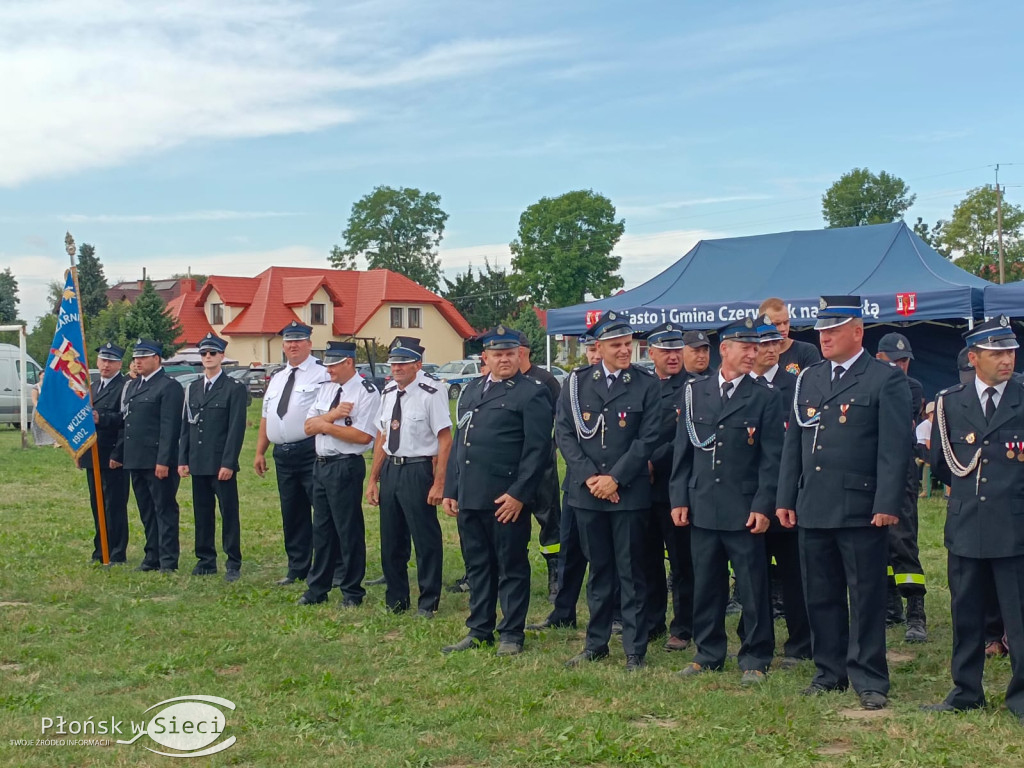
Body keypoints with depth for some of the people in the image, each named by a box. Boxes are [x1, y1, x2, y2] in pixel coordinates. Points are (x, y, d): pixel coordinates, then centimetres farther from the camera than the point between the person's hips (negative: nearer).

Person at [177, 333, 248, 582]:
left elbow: (237, 428, -9)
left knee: (229, 513, -1)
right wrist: (182, 459, 7)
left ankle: (233, 563, 3)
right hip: (198, 464, 5)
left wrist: (228, 463, -14)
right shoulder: (192, 388, 14)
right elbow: (186, 426, 15)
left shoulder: (234, 388, -3)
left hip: (222, 463, -5)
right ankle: (206, 560, 18)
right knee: (202, 513, 9)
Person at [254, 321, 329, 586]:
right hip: (283, 454, 8)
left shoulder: (322, 375, -6)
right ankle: (297, 569, 23)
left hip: (311, 453, -8)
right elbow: (266, 418, 20)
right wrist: (260, 452, 16)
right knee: (292, 514, 13)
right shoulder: (276, 380, 19)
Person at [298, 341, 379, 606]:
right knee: (321, 528, 15)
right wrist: (332, 414, -13)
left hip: (346, 467, -8)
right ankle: (317, 589, 26)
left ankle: (352, 592, 14)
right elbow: (308, 427, 6)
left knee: (349, 530, 1)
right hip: (321, 464, 8)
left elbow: (363, 435, -20)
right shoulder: (326, 389, 12)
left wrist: (325, 425, -12)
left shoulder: (366, 392, -11)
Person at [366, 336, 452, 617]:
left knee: (425, 539, 2)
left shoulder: (431, 393, -14)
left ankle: (428, 602, 18)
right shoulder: (389, 393, 9)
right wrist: (373, 479, 14)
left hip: (418, 470, -7)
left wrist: (439, 484, -17)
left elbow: (445, 440, -15)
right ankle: (396, 600, 31)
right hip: (390, 470, 7)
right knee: (391, 539, 16)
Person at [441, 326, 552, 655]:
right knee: (477, 566, 14)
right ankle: (479, 631, 24)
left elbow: (537, 450, -11)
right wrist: (450, 489, 13)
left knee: (511, 567, 4)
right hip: (468, 497, 7)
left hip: (506, 499, -6)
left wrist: (519, 494, -16)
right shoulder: (472, 390, 16)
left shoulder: (531, 394, -5)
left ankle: (511, 634, 13)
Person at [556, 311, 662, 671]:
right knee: (599, 569, 13)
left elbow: (648, 438, -6)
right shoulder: (577, 381, 5)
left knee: (631, 572, 3)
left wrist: (615, 478, -12)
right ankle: (596, 643, 23)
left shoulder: (646, 384, -2)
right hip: (586, 491, 2)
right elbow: (564, 432, 2)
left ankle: (635, 650, 11)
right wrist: (589, 477, -8)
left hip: (629, 492, -2)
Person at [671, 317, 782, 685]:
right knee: (705, 585, 10)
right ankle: (708, 654, 23)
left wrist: (763, 506, -10)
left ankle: (755, 660, 13)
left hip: (745, 511, -3)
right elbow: (683, 449, 9)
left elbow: (771, 458, -3)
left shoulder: (766, 398, 0)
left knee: (753, 588, 1)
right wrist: (679, 499, 4)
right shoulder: (694, 391, 7)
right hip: (702, 507, 3)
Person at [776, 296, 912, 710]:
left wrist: (886, 505, -14)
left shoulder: (886, 379, -3)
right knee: (820, 596, 11)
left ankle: (869, 680, 10)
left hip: (862, 510, -5)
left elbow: (895, 447, -8)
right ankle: (829, 671, 23)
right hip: (813, 509, 5)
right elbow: (793, 442, 15)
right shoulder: (808, 379, 14)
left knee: (866, 597, 1)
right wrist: (785, 498, 10)